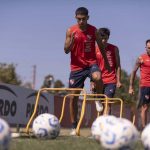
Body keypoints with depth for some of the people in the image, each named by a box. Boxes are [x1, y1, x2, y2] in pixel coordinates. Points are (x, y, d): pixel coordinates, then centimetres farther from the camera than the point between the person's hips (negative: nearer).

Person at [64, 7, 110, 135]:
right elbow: (66, 50, -2)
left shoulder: (93, 30, 0)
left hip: (91, 63, -1)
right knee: (74, 96, 2)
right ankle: (74, 126, 14)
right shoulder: (70, 31, -1)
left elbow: (101, 46, 13)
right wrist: (72, 41, -21)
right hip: (76, 66, 1)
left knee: (97, 78, -36)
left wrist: (106, 62, 18)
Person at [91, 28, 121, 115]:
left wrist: (118, 81, -2)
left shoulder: (114, 49, 4)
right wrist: (92, 83, 2)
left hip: (111, 81, -1)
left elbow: (118, 66, 5)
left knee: (107, 103, -13)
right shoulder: (94, 50, 3)